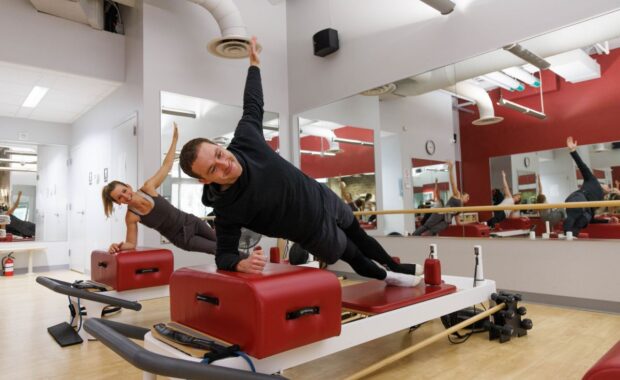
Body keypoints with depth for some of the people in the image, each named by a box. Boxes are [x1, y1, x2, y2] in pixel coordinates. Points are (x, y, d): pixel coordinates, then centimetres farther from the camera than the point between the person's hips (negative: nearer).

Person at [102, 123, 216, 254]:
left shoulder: (148, 187, -19)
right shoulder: (131, 217, -22)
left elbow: (166, 165, -8)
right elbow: (131, 243, -14)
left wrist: (175, 138, -8)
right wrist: (118, 246, -37)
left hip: (190, 222, 3)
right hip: (181, 238, -3)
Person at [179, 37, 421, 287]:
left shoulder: (244, 140, -24)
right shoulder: (226, 209, -33)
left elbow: (253, 105, -6)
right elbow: (223, 254, -22)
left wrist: (253, 63, 4)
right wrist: (241, 264, -44)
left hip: (324, 199, 4)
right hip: (316, 233, -4)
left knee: (359, 238, 29)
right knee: (354, 257, 23)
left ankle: (395, 267, 61)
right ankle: (386, 276, 60)